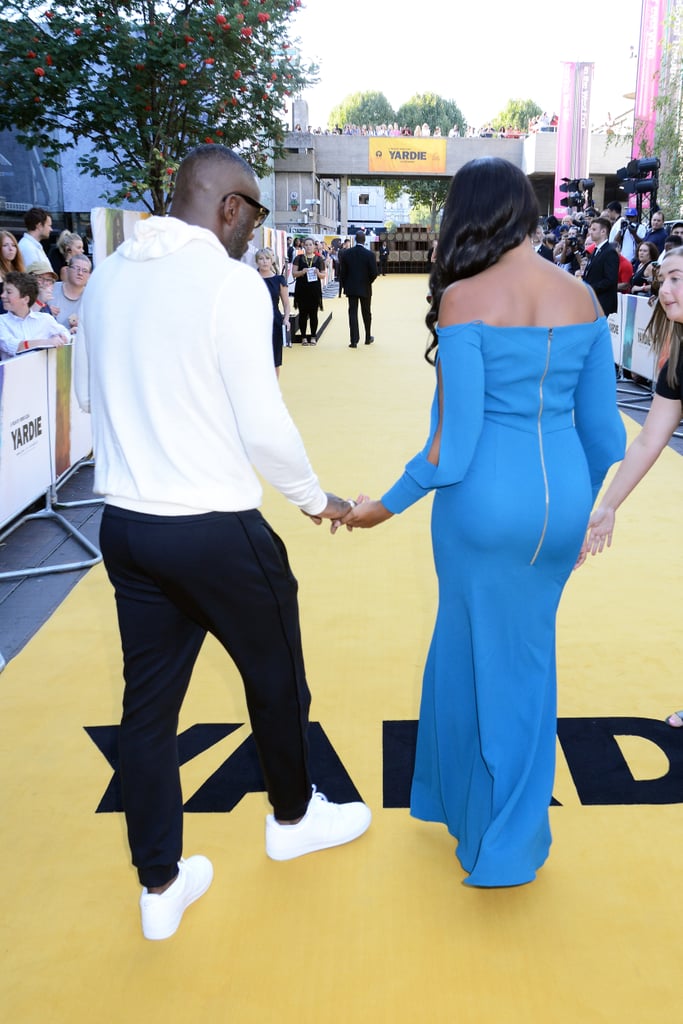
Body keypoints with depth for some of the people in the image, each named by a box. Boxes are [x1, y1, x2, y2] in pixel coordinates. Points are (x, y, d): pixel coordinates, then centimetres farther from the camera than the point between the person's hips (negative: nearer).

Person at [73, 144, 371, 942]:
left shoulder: (107, 277, 6)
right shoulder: (231, 283, -15)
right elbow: (263, 425, -16)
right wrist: (316, 499, 0)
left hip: (125, 524, 7)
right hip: (216, 529, -6)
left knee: (148, 701, 14)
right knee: (276, 680, 18)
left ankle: (160, 885, 28)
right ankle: (293, 817, 42)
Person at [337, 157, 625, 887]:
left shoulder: (464, 299, -12)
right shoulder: (582, 298, 4)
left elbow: (452, 445, -15)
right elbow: (603, 430, 8)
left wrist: (384, 506, -2)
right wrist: (592, 510, 23)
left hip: (487, 499, -5)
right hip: (562, 499, 5)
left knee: (482, 656, 16)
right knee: (526, 656, 21)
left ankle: (487, 828, 38)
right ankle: (513, 839, 39)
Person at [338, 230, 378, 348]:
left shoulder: (346, 253, -6)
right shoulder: (370, 254, -11)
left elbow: (342, 272, -3)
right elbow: (374, 273, -12)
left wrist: (343, 286, 8)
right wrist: (368, 282, 7)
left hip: (351, 288, 1)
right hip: (365, 289, -1)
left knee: (353, 313, 2)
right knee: (367, 313, 14)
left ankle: (354, 340, -5)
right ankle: (368, 338, 26)